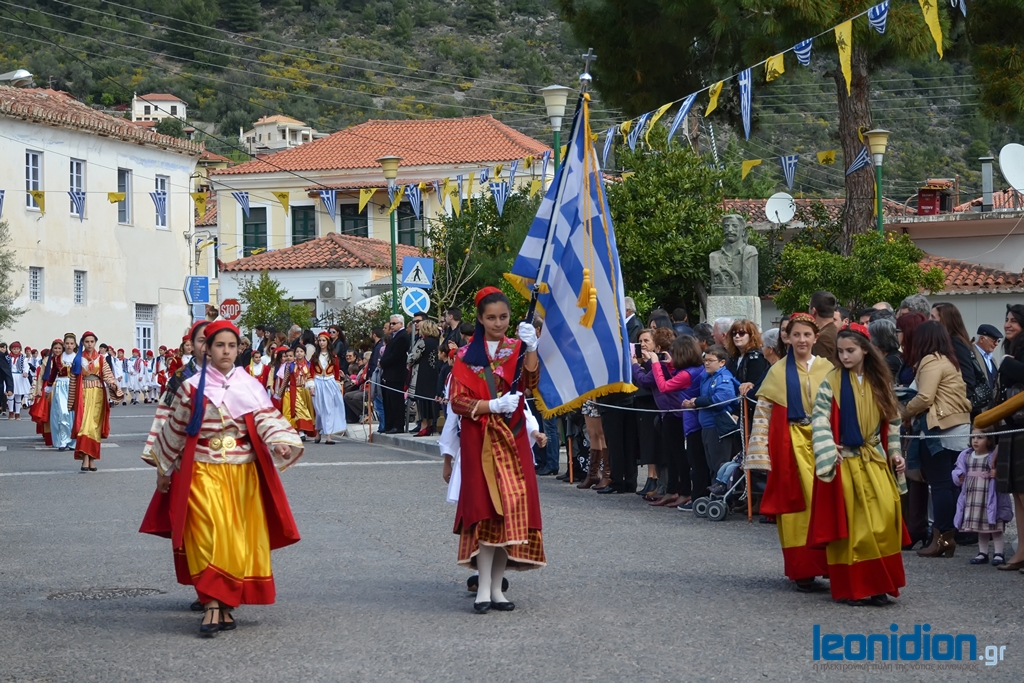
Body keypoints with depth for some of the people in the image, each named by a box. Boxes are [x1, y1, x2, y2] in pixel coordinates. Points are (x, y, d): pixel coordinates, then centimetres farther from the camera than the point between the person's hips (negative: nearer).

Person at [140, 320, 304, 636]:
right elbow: (174, 430, 9)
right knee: (210, 537, -16)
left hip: (244, 475, 2)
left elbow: (266, 419, -8)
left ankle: (226, 606, 14)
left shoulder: (251, 386, 5)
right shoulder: (192, 388, 1)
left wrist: (280, 442, -28)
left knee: (240, 542, 2)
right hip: (203, 473, -2)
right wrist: (163, 469, 13)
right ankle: (213, 606, -18)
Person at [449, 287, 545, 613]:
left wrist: (531, 348, -26)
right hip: (480, 441, -3)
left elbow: (530, 383, -11)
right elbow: (457, 401, -4)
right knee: (486, 508, -10)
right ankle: (484, 589, -9)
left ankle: (496, 588, 6)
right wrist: (493, 406, -17)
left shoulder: (516, 349, 8)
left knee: (511, 508, 0)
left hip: (512, 439, 3)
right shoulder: (467, 355, 3)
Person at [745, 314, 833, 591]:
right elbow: (762, 412, 2)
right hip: (792, 444, -1)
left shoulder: (828, 369, 6)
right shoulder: (779, 372, 4)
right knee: (796, 503, -1)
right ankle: (802, 571, 4)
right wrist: (761, 452, -6)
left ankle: (827, 564, 6)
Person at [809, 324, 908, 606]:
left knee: (882, 520, -4)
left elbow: (892, 420, 15)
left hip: (876, 461, 3)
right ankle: (850, 586, 5)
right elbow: (819, 420, -10)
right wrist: (829, 453, -20)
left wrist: (895, 452, 9)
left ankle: (878, 584, 4)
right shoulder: (831, 383, -4)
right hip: (845, 462, -3)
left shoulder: (879, 382, 8)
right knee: (849, 525, -2)